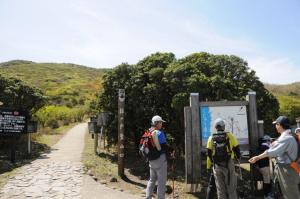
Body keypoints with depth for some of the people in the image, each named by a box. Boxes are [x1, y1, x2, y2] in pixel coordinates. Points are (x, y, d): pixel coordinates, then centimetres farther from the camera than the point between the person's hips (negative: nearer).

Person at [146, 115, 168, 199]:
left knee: (152, 179, 21)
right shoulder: (159, 133, -17)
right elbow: (164, 146, -14)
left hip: (151, 160, 8)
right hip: (160, 159, -8)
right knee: (161, 181, 2)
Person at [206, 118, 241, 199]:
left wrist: (209, 166, 15)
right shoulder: (229, 136, -5)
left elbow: (209, 154, 4)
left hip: (216, 165, 2)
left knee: (220, 187, 12)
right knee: (231, 186, 9)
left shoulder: (211, 138, 1)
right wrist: (238, 156, 23)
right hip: (228, 164, -2)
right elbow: (236, 148, 2)